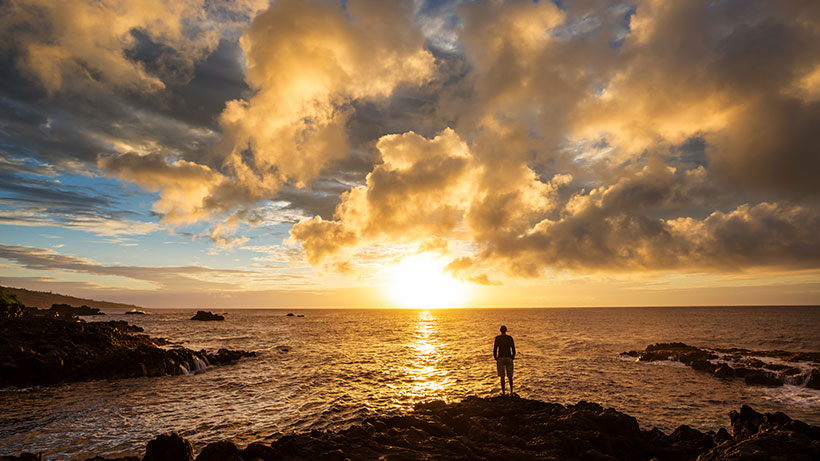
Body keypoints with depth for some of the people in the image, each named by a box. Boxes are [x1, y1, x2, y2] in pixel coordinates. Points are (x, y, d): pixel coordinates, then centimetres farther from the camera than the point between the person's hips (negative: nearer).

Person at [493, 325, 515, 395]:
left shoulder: (497, 338, -5)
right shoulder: (510, 338, -1)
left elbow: (495, 349, -7)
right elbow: (513, 349, -1)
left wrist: (495, 359, 6)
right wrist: (512, 358, 12)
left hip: (500, 358, -1)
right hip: (508, 358, 1)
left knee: (502, 376, 6)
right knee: (510, 376, 15)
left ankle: (503, 392, 8)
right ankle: (511, 391, 16)